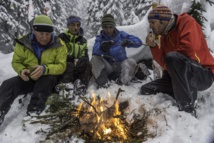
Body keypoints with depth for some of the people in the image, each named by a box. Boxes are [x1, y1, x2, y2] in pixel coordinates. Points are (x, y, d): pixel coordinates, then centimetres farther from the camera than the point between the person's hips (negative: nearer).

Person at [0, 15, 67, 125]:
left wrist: (45, 69, -34)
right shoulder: (23, 43, -8)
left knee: (45, 82, -36)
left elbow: (61, 66, -14)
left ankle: (34, 113, -38)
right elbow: (16, 62, 3)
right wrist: (22, 70, -21)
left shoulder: (58, 45, -13)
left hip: (48, 78, -2)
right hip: (28, 78, 2)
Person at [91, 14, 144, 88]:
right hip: (107, 67, 1)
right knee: (94, 58, -24)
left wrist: (129, 42, -33)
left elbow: (138, 42, -9)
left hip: (120, 65, 0)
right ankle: (103, 83, -31)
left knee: (131, 62, -26)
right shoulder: (100, 38, 1)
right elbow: (94, 51, -21)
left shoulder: (121, 35, 1)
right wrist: (101, 48, -46)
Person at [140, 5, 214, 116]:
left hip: (204, 74, -8)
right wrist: (153, 46, -9)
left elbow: (189, 51, -28)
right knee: (146, 90, 0)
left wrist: (171, 61, -11)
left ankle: (187, 109, -30)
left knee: (173, 57, -36)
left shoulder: (187, 22, -10)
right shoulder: (164, 35, 10)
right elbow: (165, 63, 4)